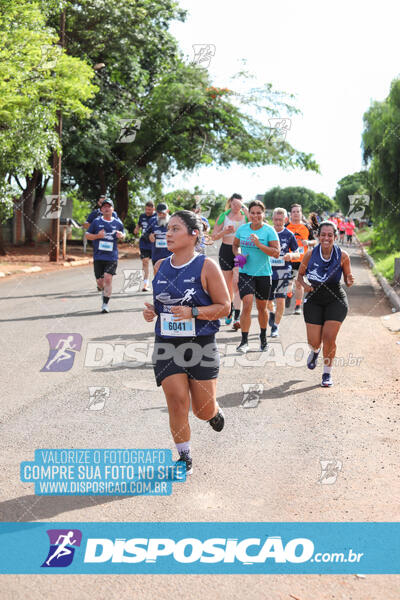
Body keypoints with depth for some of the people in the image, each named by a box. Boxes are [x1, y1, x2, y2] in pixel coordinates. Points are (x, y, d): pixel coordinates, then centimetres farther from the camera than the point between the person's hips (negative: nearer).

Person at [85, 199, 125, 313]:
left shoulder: (118, 222, 6)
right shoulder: (96, 221, 2)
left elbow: (123, 235, 20)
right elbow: (87, 235, 7)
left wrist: (121, 236, -4)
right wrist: (98, 236, -12)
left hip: (112, 256, -1)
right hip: (98, 256, 1)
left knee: (108, 278, -14)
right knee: (100, 281, 4)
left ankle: (106, 303, -5)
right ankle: (103, 290, 40)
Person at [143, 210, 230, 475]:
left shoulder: (206, 266, -9)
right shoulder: (160, 266, 7)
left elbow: (224, 306, -8)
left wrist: (193, 312, -22)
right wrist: (152, 310, -1)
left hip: (201, 345, -3)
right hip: (167, 344, 3)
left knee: (203, 410, 3)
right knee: (176, 400, -7)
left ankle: (215, 411, 41)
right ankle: (185, 457, 11)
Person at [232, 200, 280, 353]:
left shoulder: (269, 231, -7)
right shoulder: (242, 229, 3)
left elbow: (276, 253, -14)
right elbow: (235, 245, 19)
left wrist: (259, 244, -25)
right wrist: (238, 255, -2)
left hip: (263, 274, -1)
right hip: (245, 273, 1)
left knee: (261, 307, 11)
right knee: (247, 305, -13)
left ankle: (263, 336, 33)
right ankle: (244, 341, -10)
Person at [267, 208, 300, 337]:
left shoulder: (289, 235, -1)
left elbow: (297, 254, 3)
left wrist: (291, 255, -19)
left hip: (283, 271, -2)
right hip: (268, 270, 2)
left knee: (280, 300, -6)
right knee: (267, 301, 8)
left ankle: (275, 327, 8)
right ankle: (272, 312, 43)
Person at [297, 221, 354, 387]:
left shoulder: (343, 256, -10)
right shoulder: (310, 254, -9)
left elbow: (347, 281, -1)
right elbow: (300, 275, 4)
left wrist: (349, 281, -24)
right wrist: (304, 284, -16)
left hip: (336, 300, -1)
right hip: (314, 300, 1)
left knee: (329, 338, -11)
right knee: (314, 341, -1)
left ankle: (327, 374, 10)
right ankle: (315, 351, 40)